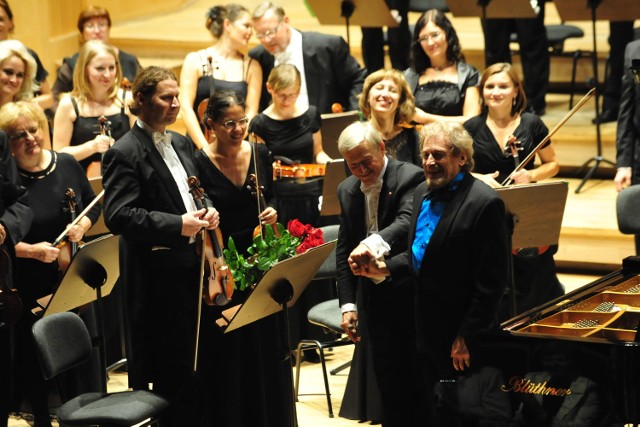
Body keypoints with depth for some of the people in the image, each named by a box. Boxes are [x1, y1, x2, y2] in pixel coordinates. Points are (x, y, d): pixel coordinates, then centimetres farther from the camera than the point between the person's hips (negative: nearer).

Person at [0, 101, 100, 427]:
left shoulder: (67, 164, 0)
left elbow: (93, 205, 11)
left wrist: (82, 225, -8)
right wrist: (30, 250, -24)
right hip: (30, 289, -3)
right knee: (34, 360, 7)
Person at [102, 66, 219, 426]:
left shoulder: (182, 144, 14)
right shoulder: (125, 153, -11)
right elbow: (118, 216, -20)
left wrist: (206, 212, 2)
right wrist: (177, 225, -25)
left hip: (193, 267, 8)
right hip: (158, 277, -8)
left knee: (197, 364, 12)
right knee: (172, 372, -1)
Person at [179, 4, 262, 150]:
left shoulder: (252, 67, 9)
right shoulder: (195, 61, 3)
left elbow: (251, 112, 2)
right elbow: (186, 107, -4)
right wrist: (205, 147, -14)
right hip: (198, 145, -1)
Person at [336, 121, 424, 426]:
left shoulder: (411, 178, -12)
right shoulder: (347, 191, 8)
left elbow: (407, 223, -31)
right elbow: (344, 249, 12)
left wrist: (375, 242, -51)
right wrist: (348, 303, 3)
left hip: (413, 297, -5)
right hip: (375, 304, 5)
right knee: (390, 389, 10)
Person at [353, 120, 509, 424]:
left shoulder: (484, 203, -17)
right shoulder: (423, 195, 10)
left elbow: (491, 282, -19)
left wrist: (467, 337, -19)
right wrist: (384, 268, 2)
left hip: (459, 334, -8)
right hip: (424, 328, 8)